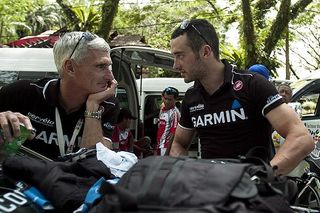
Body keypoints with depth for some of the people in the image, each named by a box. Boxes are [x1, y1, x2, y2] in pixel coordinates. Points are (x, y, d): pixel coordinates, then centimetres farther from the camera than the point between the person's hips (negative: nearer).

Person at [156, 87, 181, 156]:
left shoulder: (174, 113, -16)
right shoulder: (162, 108, 11)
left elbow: (173, 134, -19)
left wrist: (167, 152, -22)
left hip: (166, 147, -9)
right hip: (159, 146, 9)